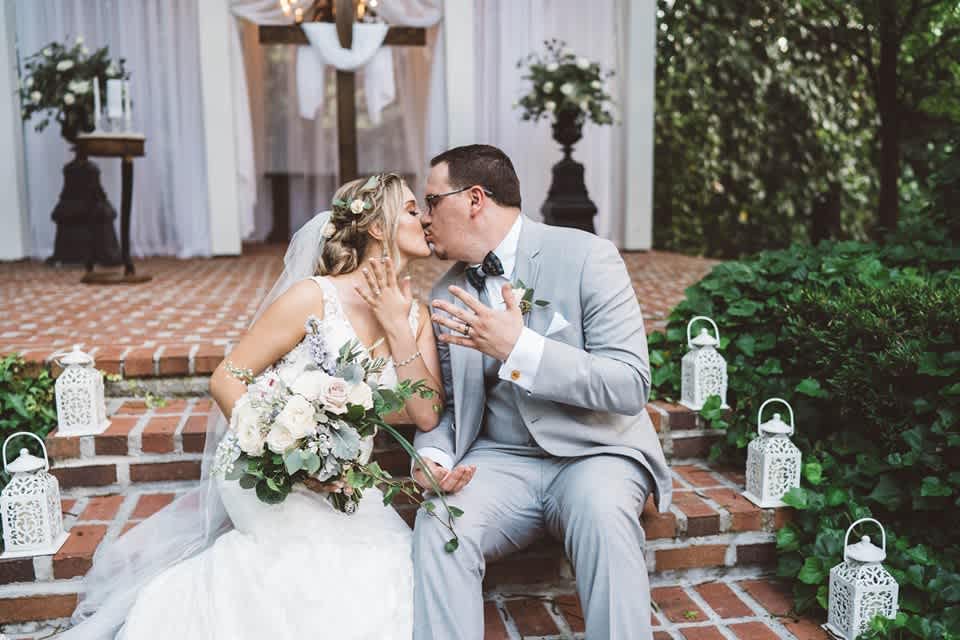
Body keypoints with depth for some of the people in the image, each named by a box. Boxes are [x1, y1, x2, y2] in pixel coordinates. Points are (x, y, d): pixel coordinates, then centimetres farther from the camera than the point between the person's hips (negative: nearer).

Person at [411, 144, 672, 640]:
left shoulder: (586, 256, -9)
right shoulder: (446, 295, 7)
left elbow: (630, 385, -16)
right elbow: (445, 406, 13)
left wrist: (519, 348, -26)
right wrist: (432, 457, -11)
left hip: (593, 452, -3)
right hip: (499, 461, 3)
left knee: (602, 517, -35)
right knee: (437, 526, -27)